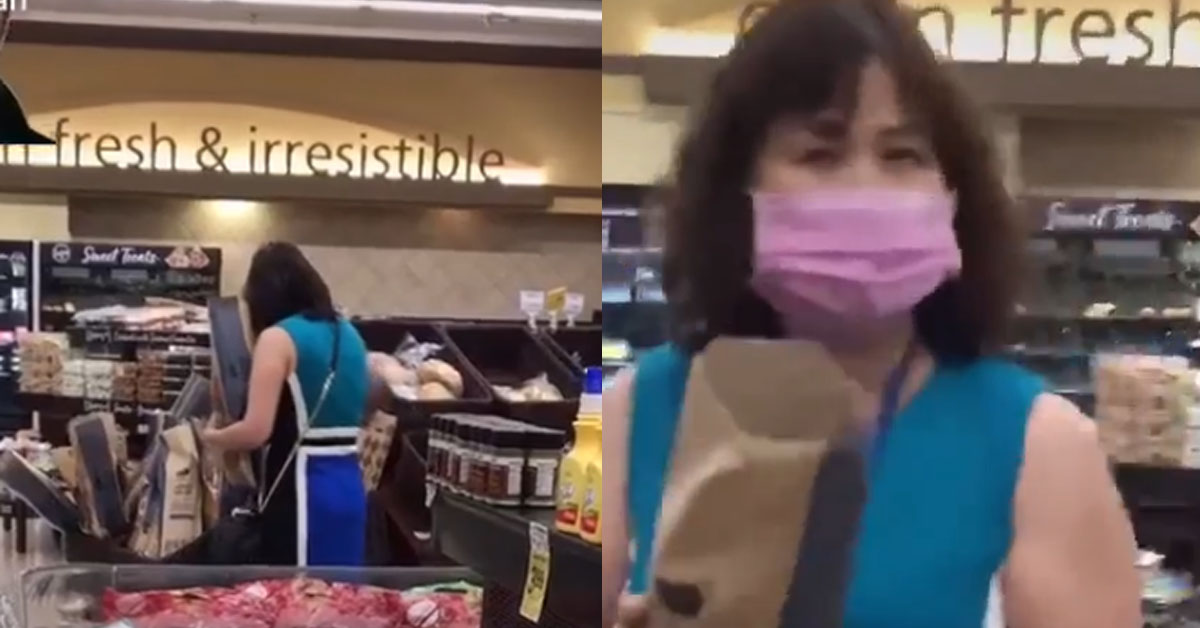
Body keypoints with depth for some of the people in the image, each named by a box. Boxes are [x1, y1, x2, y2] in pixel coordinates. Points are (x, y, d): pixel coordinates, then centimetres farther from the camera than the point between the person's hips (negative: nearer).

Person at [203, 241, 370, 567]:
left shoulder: (279, 338, -9)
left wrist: (207, 437, 3)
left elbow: (256, 431, -15)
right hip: (349, 483, 8)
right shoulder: (348, 333, 13)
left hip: (301, 486, -8)